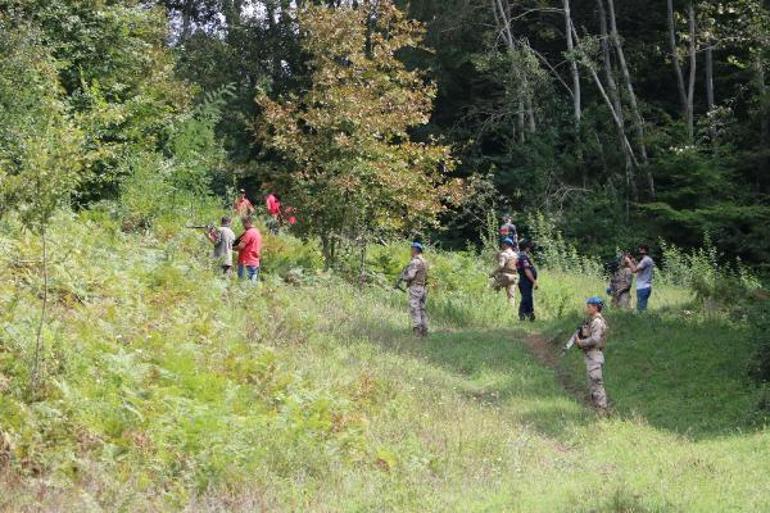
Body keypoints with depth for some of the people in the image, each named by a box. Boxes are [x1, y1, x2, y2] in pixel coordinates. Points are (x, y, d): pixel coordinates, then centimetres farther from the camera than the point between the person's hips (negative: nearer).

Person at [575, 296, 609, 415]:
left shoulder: (597, 321, -16)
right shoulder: (592, 320, 15)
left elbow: (595, 339, -26)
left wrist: (581, 342, -16)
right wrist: (579, 337, 4)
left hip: (594, 355, -11)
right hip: (590, 355, 11)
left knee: (596, 382, -10)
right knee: (592, 383, 15)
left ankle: (602, 409, -9)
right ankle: (595, 405, 21)